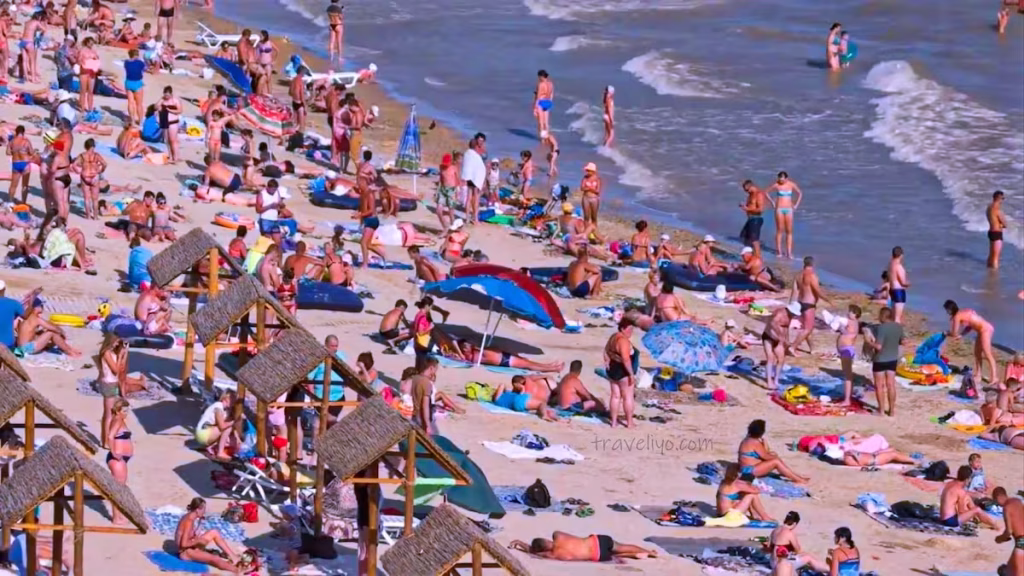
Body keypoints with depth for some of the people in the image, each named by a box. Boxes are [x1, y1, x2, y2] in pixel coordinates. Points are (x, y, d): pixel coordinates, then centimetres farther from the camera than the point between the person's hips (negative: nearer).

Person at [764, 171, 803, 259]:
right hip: (779, 209, -2)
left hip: (789, 209, 2)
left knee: (789, 231, 0)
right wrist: (772, 202, 0)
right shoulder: (776, 185, -6)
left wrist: (796, 204, 6)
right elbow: (766, 193, 5)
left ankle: (789, 252, 2)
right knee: (780, 230, 0)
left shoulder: (791, 185, -1)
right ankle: (779, 250, 7)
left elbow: (800, 193, 13)